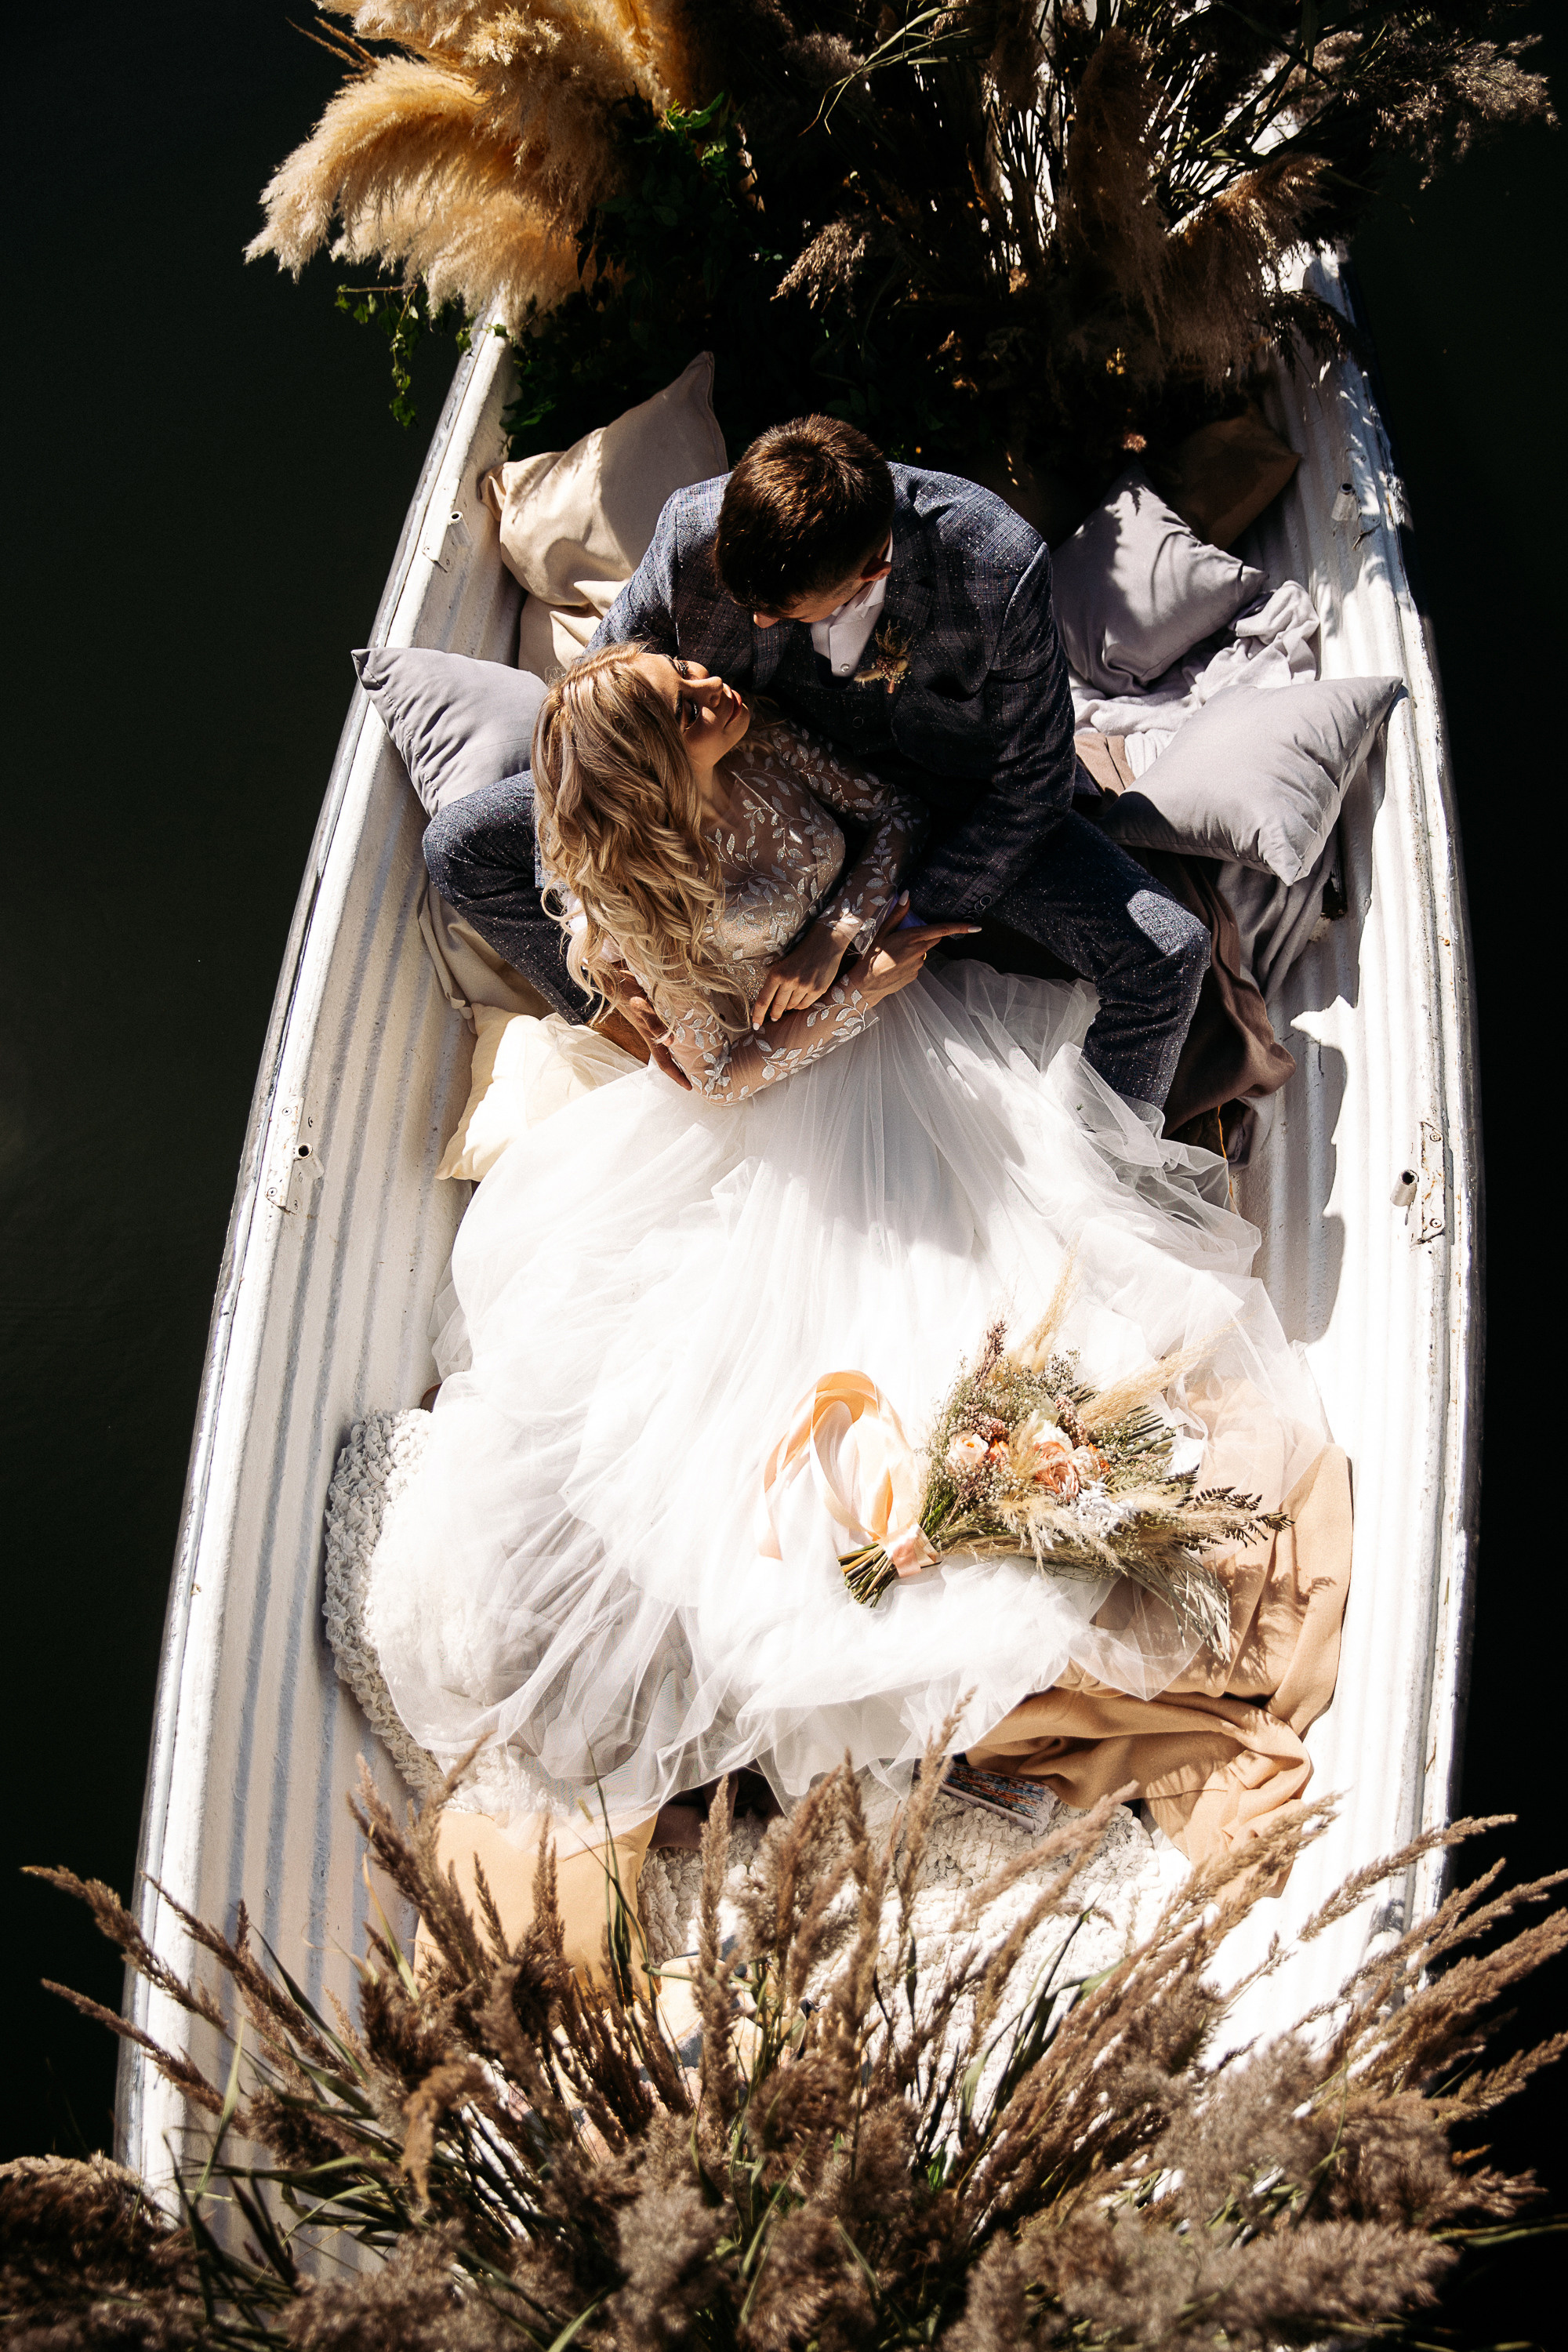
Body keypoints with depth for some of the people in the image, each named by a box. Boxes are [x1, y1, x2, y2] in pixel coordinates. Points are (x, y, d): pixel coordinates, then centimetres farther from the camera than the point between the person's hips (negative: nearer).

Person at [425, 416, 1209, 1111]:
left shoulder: (1001, 569, -33)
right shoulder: (695, 532, -28)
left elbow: (1032, 782, -20)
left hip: (939, 796, -2)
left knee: (1168, 959, -24)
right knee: (461, 849, -9)